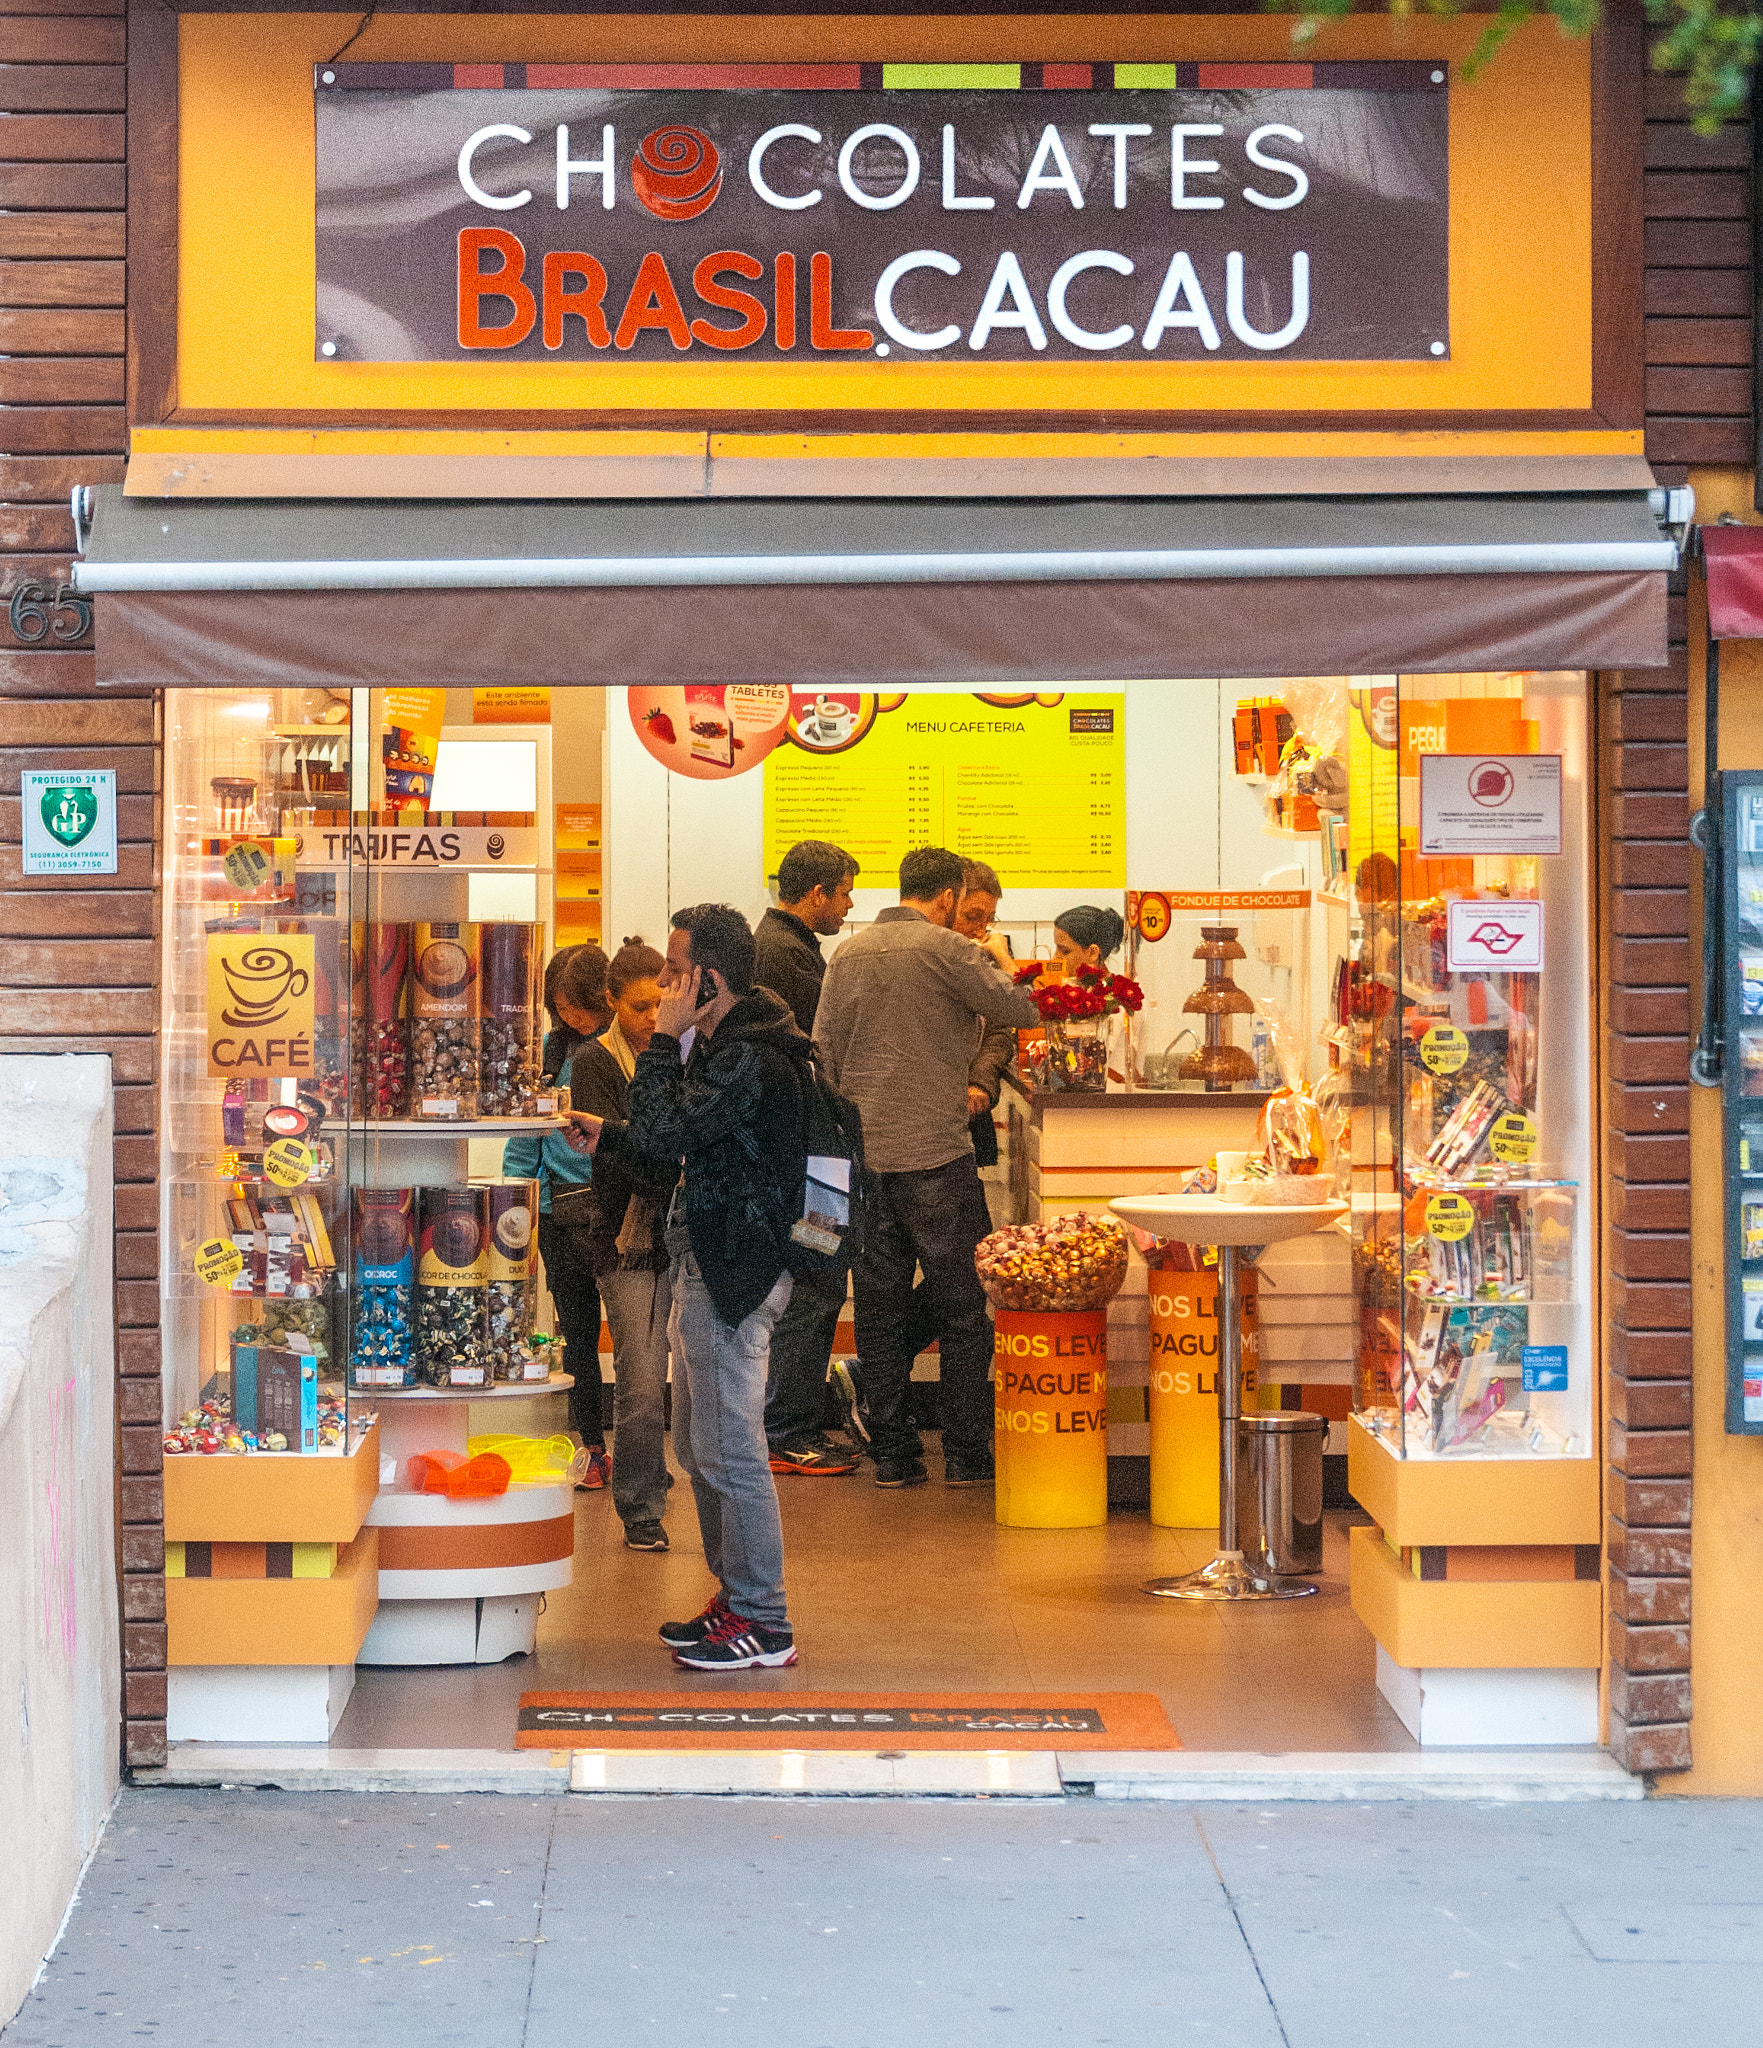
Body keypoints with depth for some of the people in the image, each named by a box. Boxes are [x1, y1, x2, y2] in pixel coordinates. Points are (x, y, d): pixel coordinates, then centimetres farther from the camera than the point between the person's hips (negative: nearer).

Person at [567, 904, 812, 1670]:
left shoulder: (750, 1060, -19)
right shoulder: (725, 1045, 15)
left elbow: (666, 1132, -27)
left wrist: (664, 1038, -17)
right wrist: (608, 1138, 18)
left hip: (735, 1270, -11)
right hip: (706, 1262, 11)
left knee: (729, 1449, -6)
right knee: (699, 1443, 17)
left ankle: (764, 1623, 0)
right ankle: (736, 1598, 26)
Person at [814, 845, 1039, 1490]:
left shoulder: (847, 954, 10)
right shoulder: (947, 949, -8)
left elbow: (824, 1055, 10)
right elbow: (1020, 1010, -4)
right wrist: (1000, 960, 15)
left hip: (862, 1154, 5)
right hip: (936, 1153, -5)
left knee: (879, 1310, 9)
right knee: (962, 1310, 5)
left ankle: (892, 1453, 11)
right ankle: (967, 1454, 7)